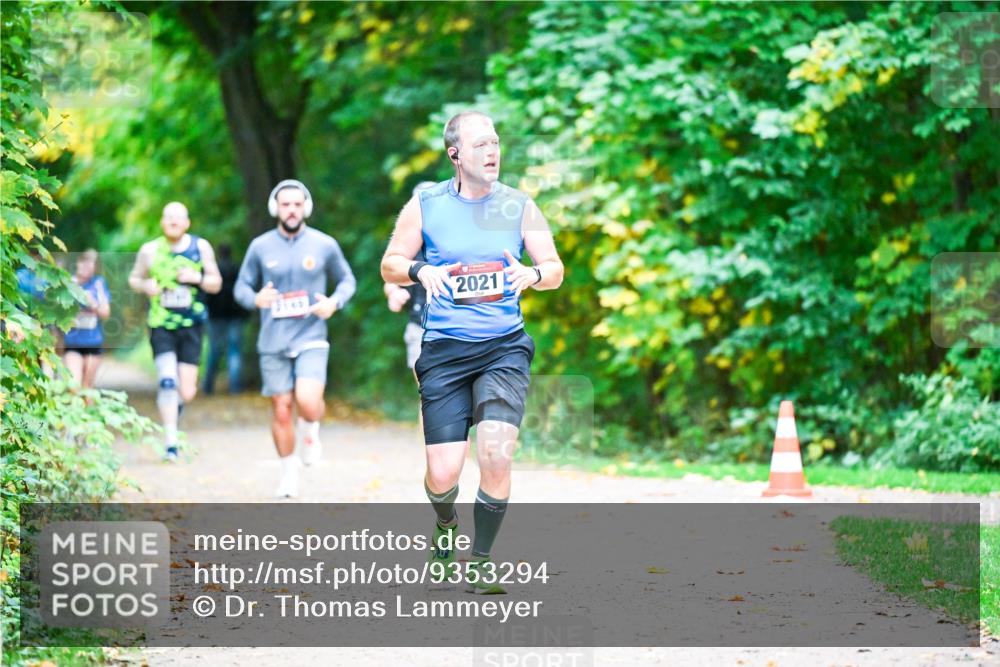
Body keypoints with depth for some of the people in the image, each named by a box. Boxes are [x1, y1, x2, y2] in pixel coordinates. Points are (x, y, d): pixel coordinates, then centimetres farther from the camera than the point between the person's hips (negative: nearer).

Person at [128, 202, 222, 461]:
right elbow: (134, 278, 15)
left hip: (191, 326, 1)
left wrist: (197, 278, -13)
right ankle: (170, 443, -11)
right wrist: (145, 285, -9)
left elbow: (216, 284, 8)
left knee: (187, 392, -3)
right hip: (161, 326, -1)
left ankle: (176, 404, 35)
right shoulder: (150, 250, 2)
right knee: (167, 382, -16)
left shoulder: (201, 247, 3)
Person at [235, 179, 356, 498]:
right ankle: (289, 473, 22)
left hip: (311, 339, -2)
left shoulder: (324, 245, 1)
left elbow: (347, 280, 13)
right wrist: (256, 299, -14)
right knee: (281, 410, 4)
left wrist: (334, 303, -8)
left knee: (308, 402, -22)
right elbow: (242, 287, 9)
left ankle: (310, 430, 13)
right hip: (273, 343, 2)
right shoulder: (260, 247, 2)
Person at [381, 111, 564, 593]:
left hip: (504, 349, 0)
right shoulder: (425, 205, 2)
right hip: (444, 352, 0)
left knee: (496, 455, -19)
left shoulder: (519, 206, 4)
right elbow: (390, 265, 8)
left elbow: (555, 270, 9)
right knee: (442, 474, -5)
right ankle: (445, 526, 33)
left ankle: (479, 563, 1)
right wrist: (420, 271, -14)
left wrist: (533, 274, -14)